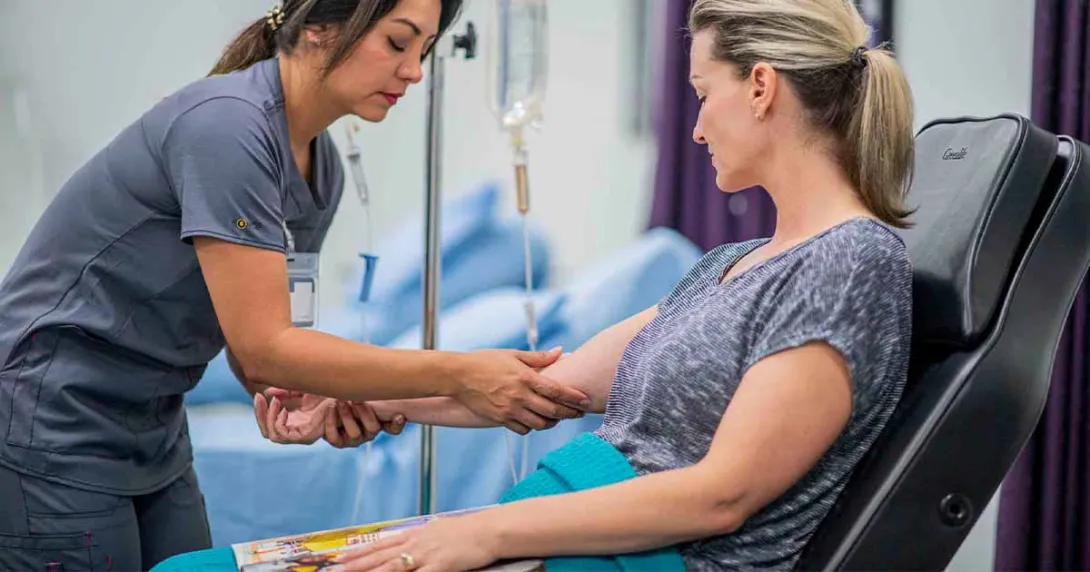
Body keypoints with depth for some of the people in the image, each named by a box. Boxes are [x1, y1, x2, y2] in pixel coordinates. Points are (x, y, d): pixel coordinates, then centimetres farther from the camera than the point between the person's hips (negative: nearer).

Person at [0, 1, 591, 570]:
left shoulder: (322, 166, 3)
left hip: (153, 430, 8)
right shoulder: (226, 123, -24)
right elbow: (261, 348, -26)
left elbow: (258, 329, 5)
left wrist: (299, 398, -16)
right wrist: (457, 376, -26)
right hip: (52, 427, -8)